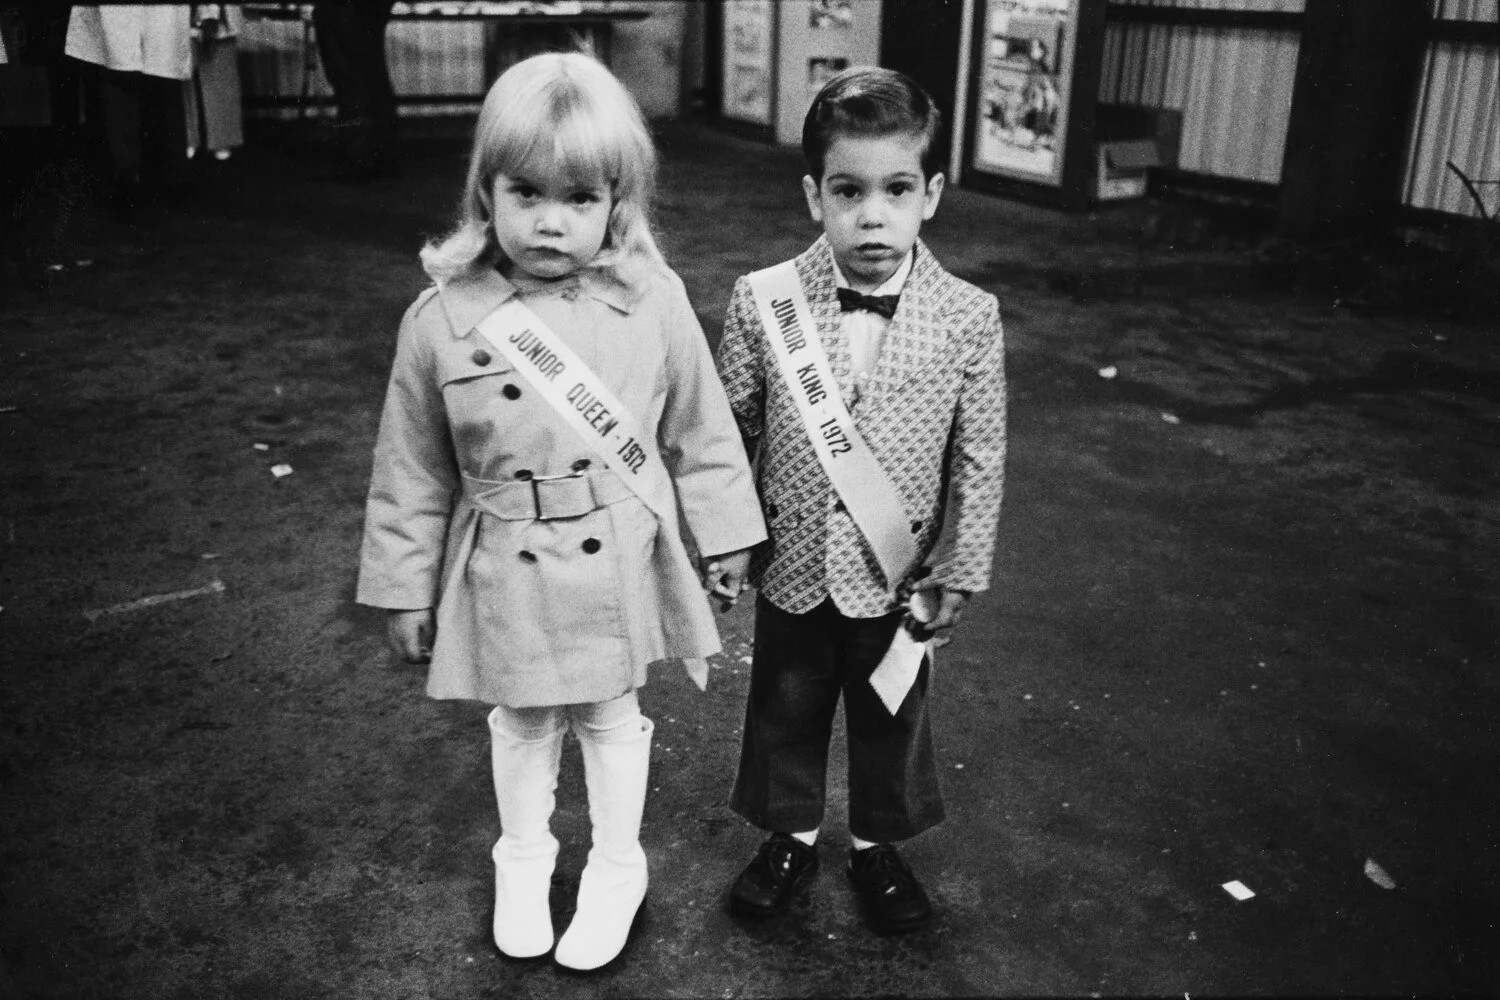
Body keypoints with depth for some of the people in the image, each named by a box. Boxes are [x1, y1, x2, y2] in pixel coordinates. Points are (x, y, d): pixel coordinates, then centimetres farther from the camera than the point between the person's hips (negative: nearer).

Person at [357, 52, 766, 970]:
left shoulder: (654, 304, -13)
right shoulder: (441, 320, -12)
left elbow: (700, 432, -1)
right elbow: (412, 472, -3)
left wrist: (727, 533, 5)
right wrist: (406, 588, 2)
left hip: (617, 570, -1)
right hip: (505, 575, 1)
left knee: (611, 719, 19)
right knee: (519, 722, 21)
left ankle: (617, 871, 42)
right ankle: (523, 858, 48)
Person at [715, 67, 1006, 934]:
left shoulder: (971, 318, -14)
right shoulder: (762, 301, -12)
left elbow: (981, 458, -7)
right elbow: (730, 431, -2)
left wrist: (964, 571, -6)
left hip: (897, 578, 0)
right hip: (792, 568, 1)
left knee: (891, 719, 20)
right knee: (786, 712, 20)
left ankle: (880, 844, 45)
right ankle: (791, 836, 45)